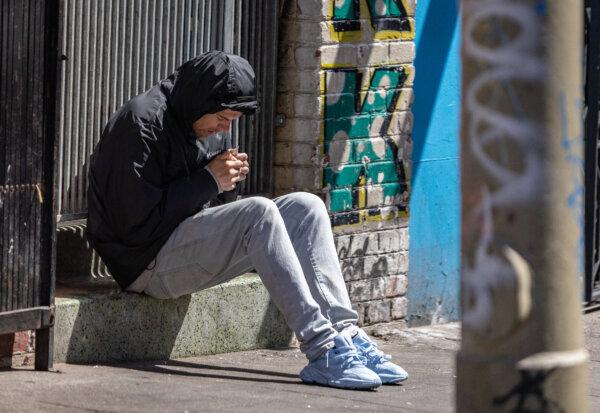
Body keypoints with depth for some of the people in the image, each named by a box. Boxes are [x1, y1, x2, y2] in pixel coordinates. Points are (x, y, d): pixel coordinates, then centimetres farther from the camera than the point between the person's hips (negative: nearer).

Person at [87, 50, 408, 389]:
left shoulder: (214, 129, 14)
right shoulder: (141, 122, -14)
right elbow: (137, 226, -20)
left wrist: (230, 181, -4)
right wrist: (209, 181, -16)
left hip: (193, 242, 9)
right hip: (148, 264, -9)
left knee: (306, 207, -5)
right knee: (259, 212, -28)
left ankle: (346, 334, -16)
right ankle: (321, 351, -32)